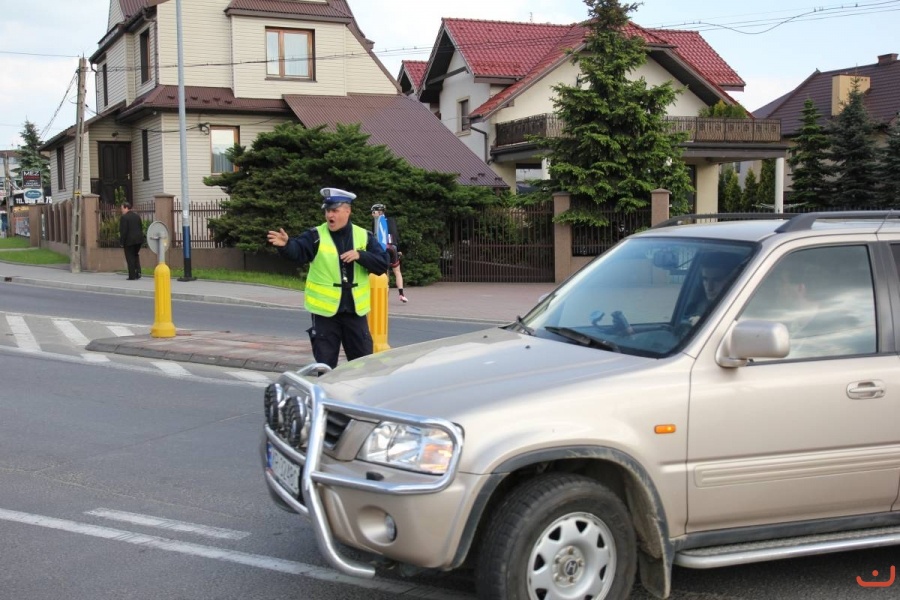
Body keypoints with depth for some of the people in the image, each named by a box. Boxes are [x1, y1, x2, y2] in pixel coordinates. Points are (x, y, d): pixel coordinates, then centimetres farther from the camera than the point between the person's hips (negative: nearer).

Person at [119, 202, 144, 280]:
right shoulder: (137, 216, 10)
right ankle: (138, 272, 5)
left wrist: (122, 242, -9)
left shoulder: (124, 217, -12)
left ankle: (132, 276, 0)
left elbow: (123, 231, -15)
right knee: (136, 256, 19)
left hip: (129, 240, -7)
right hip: (138, 239, 7)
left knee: (130, 258, 0)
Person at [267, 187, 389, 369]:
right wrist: (286, 245, -45)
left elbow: (382, 265, -4)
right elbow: (297, 251, -23)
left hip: (355, 310, 1)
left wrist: (360, 255, -20)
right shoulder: (316, 236, -5)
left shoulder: (364, 236, 1)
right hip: (325, 310, -1)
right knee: (325, 363, 6)